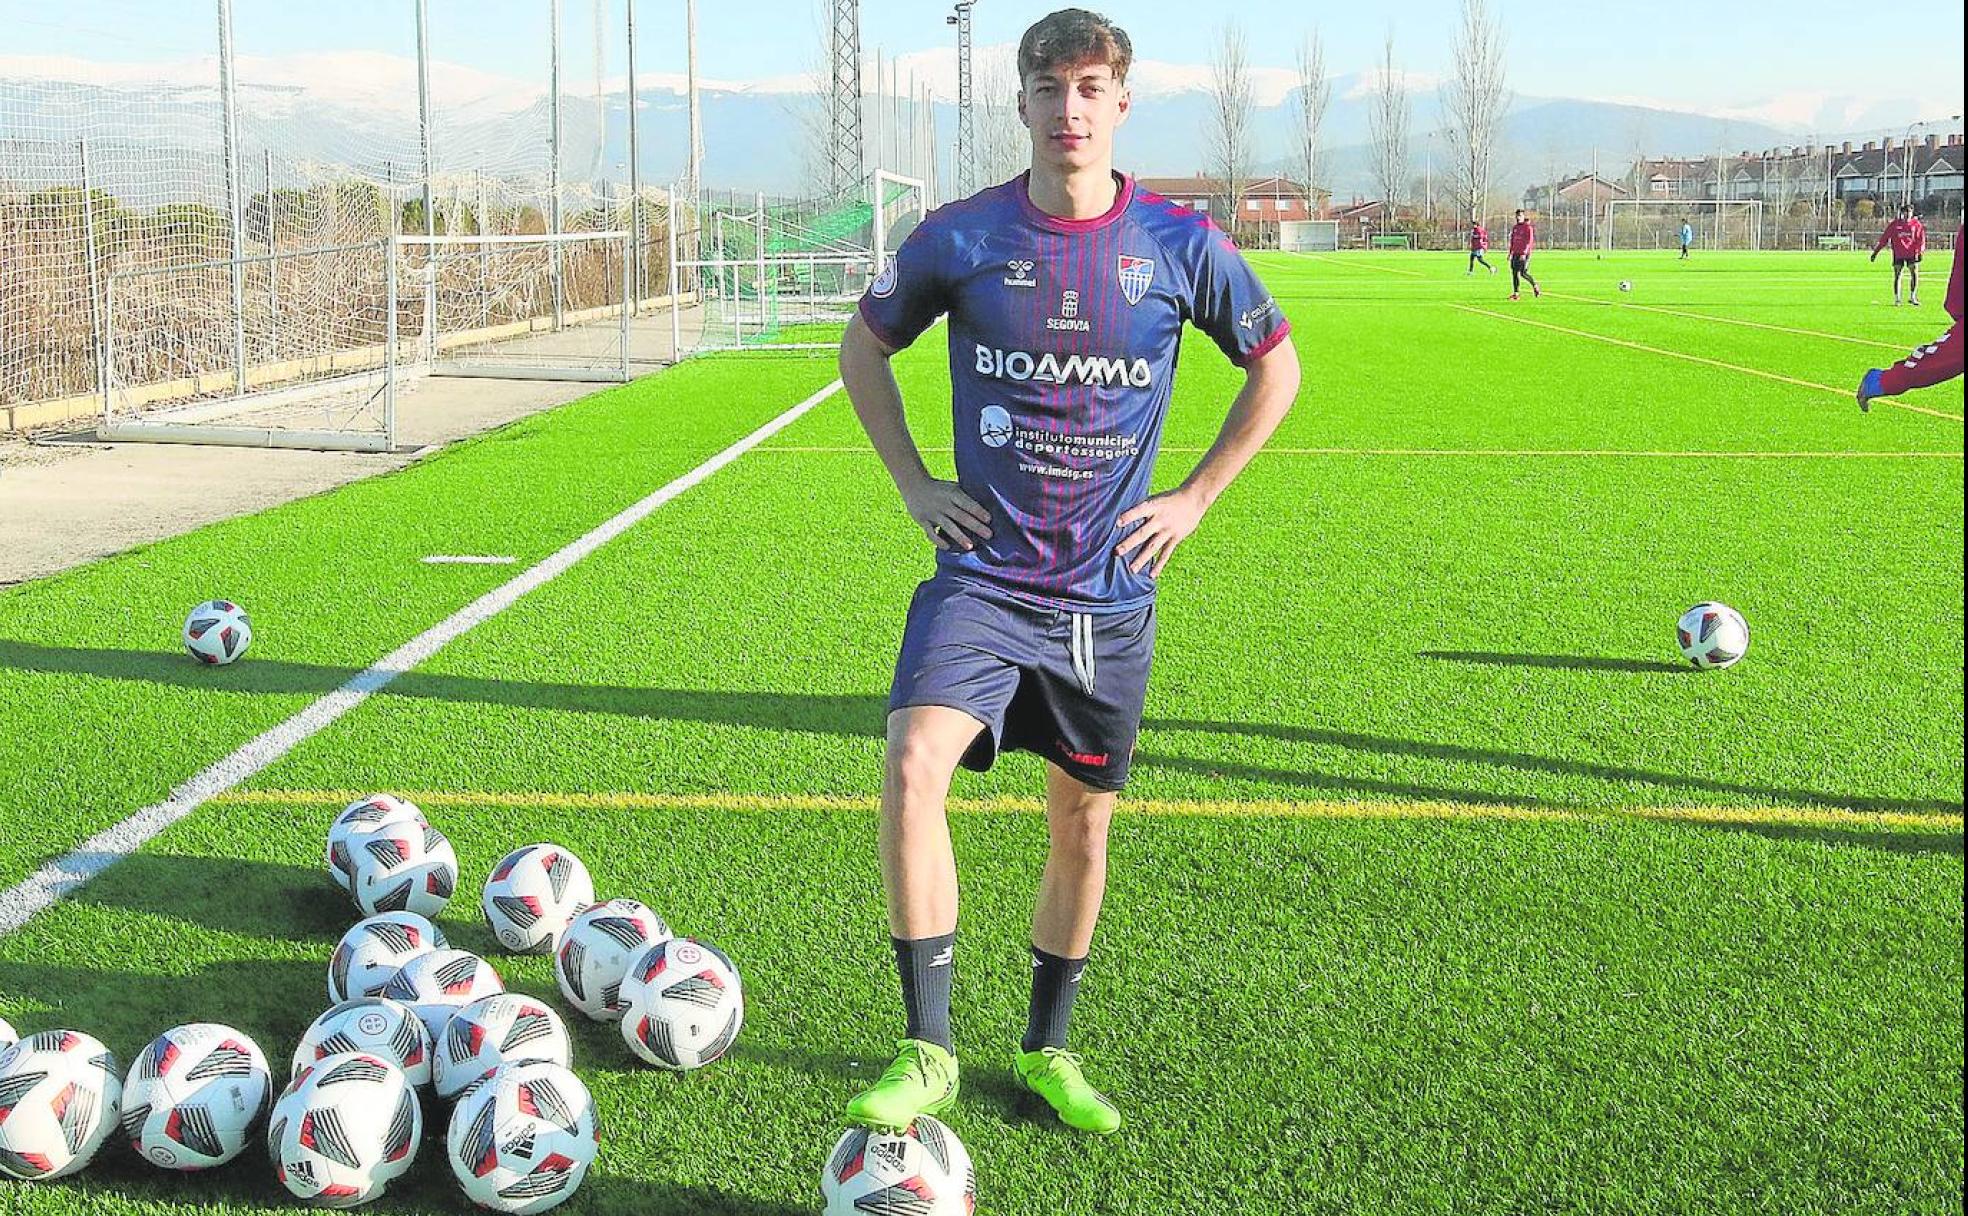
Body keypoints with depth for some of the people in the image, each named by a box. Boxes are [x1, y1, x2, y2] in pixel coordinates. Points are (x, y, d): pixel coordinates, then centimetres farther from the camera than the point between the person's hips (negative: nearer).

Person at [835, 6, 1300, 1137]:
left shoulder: (1179, 243, -3)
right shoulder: (963, 235, -4)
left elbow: (1276, 368, 10)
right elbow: (866, 344, 12)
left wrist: (1197, 496, 3)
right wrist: (914, 480, 4)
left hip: (1108, 590, 1)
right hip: (981, 575, -1)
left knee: (1084, 824, 10)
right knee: (913, 767, -22)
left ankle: (1049, 1050, 30)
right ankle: (930, 1052, -10)